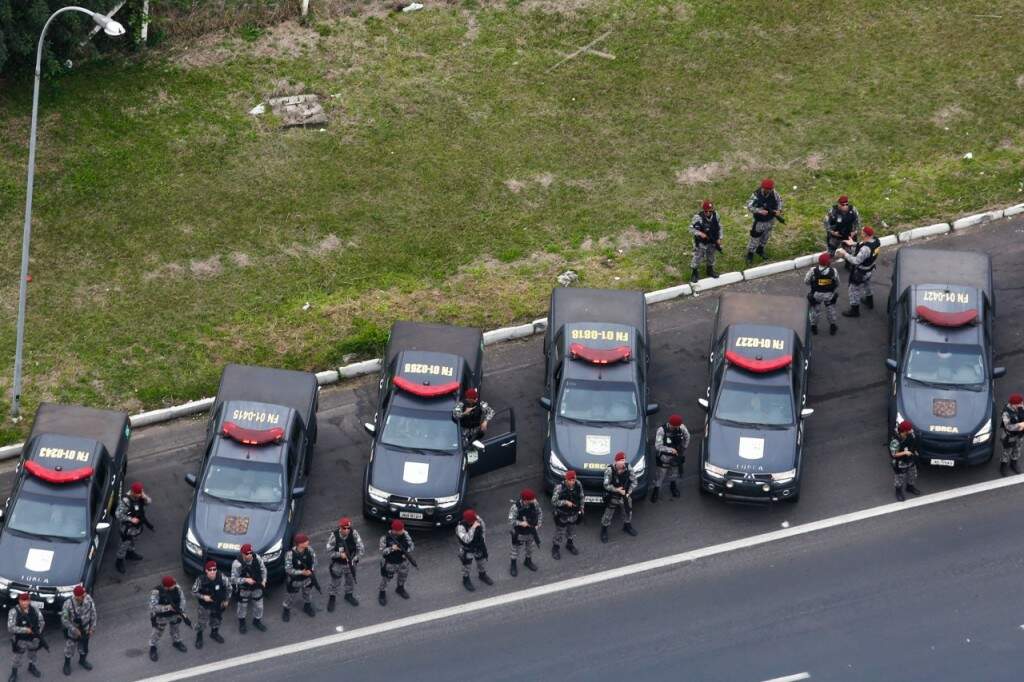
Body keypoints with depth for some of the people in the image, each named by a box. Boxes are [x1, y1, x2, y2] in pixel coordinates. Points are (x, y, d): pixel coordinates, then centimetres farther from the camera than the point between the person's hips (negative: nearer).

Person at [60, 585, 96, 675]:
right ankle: (67, 664, 42)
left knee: (84, 647, 25)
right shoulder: (68, 604, -32)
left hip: (85, 630, 4)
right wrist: (74, 629, -22)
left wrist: (92, 627, -4)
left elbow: (93, 613, -5)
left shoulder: (89, 599, -20)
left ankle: (82, 661, 52)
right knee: (69, 648, 16)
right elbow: (64, 619, -22)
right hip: (72, 631, -4)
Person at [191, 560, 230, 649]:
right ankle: (199, 637, 32)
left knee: (217, 619, 23)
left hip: (218, 604, 3)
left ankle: (214, 633, 52)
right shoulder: (201, 580, -31)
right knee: (202, 621, 5)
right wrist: (203, 597, -29)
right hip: (205, 605, -3)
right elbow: (194, 591, -15)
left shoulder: (222, 577, -26)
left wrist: (227, 599, -1)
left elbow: (228, 587, -8)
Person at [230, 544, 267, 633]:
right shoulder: (237, 564, -29)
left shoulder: (257, 558, -17)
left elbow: (263, 569, 2)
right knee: (242, 606, 15)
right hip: (244, 589, -3)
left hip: (257, 587, 3)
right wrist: (245, 580, -35)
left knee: (259, 606, 16)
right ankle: (241, 623, 42)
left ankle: (257, 621, 43)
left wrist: (264, 580, -6)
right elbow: (233, 579, -23)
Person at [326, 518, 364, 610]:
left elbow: (361, 548, -19)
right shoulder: (334, 535, -28)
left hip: (350, 562, 2)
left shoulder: (354, 533, -23)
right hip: (337, 563, -2)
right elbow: (329, 552, -20)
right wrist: (340, 555, -36)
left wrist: (355, 559, -31)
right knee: (335, 582, 14)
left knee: (351, 580, 24)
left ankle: (349, 595, 50)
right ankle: (332, 598, 39)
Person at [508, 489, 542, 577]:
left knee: (530, 548, 26)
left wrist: (538, 524, -12)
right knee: (516, 549, 16)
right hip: (519, 533, -4)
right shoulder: (515, 507, -32)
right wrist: (520, 523, -43)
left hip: (531, 532, 4)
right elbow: (511, 520, -28)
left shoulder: (534, 503, -19)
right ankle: (513, 565, 39)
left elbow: (540, 513, -2)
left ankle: (528, 561, 52)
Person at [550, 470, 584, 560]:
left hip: (574, 514, 4)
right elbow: (554, 501, -24)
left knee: (572, 531, 24)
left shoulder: (578, 485, -15)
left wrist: (581, 508, 7)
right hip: (562, 515, -4)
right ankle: (555, 548, 34)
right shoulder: (559, 488, -29)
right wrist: (565, 502, -34)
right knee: (560, 533, 10)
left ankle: (570, 545, 50)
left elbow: (581, 497, 3)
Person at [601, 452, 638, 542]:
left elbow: (634, 482, -4)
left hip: (625, 496, 4)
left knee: (628, 512, 23)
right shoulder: (610, 470, -25)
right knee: (608, 515, 3)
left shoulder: (628, 468, -15)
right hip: (613, 497, -4)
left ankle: (627, 526, 50)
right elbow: (606, 485, -21)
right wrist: (617, 490, -28)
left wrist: (629, 492, -13)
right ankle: (604, 531, 24)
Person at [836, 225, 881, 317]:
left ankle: (855, 311, 30)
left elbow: (856, 261, -37)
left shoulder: (866, 248, -41)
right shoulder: (876, 240, -15)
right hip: (869, 270, 8)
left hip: (860, 273, -8)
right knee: (866, 285, 35)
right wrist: (853, 245, 8)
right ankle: (869, 302, 58)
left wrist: (845, 254, -28)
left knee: (854, 290, 14)